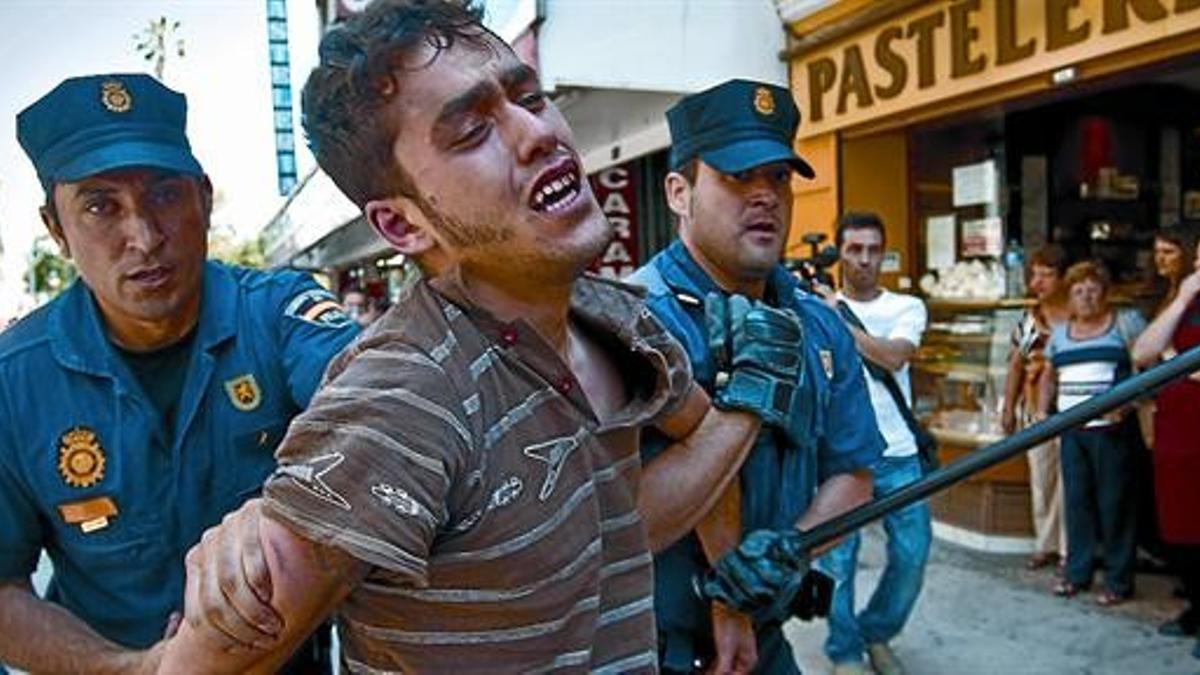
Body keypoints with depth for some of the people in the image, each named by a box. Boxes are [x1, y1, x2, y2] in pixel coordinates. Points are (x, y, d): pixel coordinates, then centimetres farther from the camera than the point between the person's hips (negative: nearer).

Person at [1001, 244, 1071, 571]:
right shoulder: (1030, 317, 7)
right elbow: (1016, 364, 11)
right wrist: (1008, 406, 10)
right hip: (1035, 410, 5)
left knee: (1069, 480, 1)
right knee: (1040, 479, 12)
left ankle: (1069, 548, 13)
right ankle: (1046, 544, 24)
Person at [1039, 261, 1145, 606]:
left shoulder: (1126, 322, 1)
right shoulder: (1060, 332, 15)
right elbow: (1049, 377, 23)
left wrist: (1125, 403, -20)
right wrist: (1042, 411, 10)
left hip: (1112, 429, -5)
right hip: (1071, 429, 5)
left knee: (1114, 502, -1)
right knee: (1076, 500, 9)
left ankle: (1119, 580, 9)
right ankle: (1077, 571, 19)